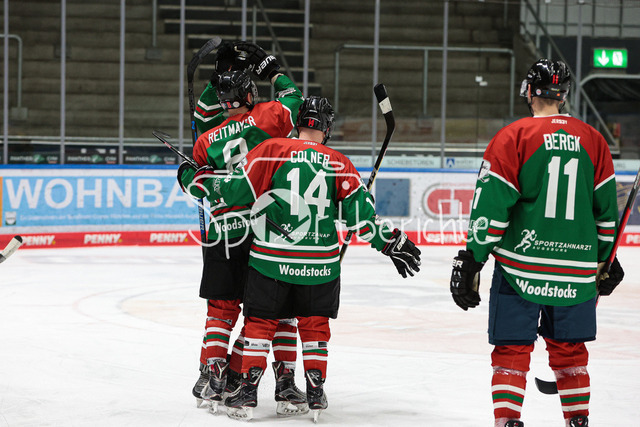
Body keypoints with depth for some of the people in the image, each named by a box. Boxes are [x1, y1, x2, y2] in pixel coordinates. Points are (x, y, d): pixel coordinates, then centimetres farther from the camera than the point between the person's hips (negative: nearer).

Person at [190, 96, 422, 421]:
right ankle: (315, 394, 14)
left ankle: (248, 392, 7)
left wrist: (203, 179, 12)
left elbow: (237, 189, -6)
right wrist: (391, 241, 7)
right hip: (321, 261, 1)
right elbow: (360, 211, -1)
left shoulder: (272, 150, -3)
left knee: (260, 322, 10)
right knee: (314, 324, 16)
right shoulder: (339, 163, 3)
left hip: (271, 259, -1)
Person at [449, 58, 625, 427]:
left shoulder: (513, 138, -6)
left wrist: (472, 259, -5)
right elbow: (606, 208, 12)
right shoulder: (593, 140, 6)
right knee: (569, 350, 17)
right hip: (577, 270, 3)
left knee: (512, 350, 3)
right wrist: (607, 260, 23)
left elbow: (491, 206, -10)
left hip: (521, 266, -3)